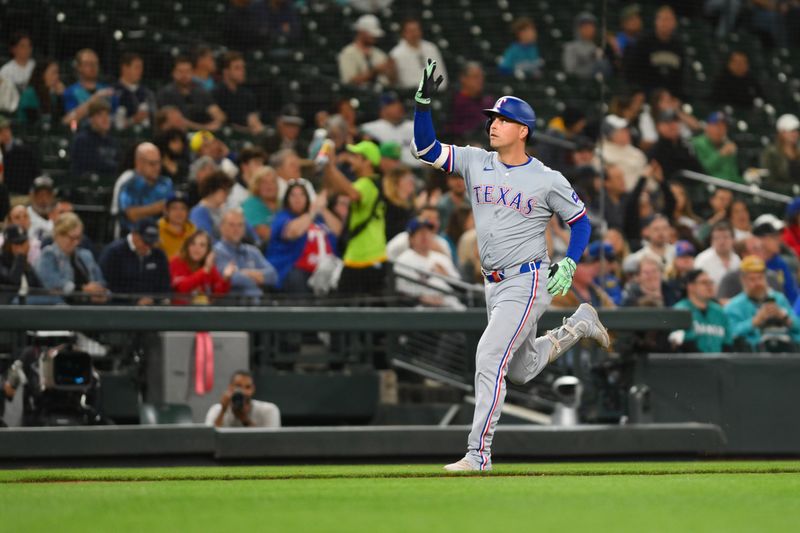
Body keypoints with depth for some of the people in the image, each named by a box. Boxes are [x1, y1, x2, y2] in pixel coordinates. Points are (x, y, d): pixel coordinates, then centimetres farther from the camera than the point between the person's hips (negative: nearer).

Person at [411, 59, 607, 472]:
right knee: (522, 370, 20)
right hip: (495, 285, 7)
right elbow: (425, 148, -3)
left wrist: (569, 263, -11)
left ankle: (478, 452, -16)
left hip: (528, 282, -7)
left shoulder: (548, 180, -7)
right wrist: (424, 102, -16)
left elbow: (580, 220, 3)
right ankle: (577, 326, 44)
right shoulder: (476, 163, 3)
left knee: (489, 358, -19)